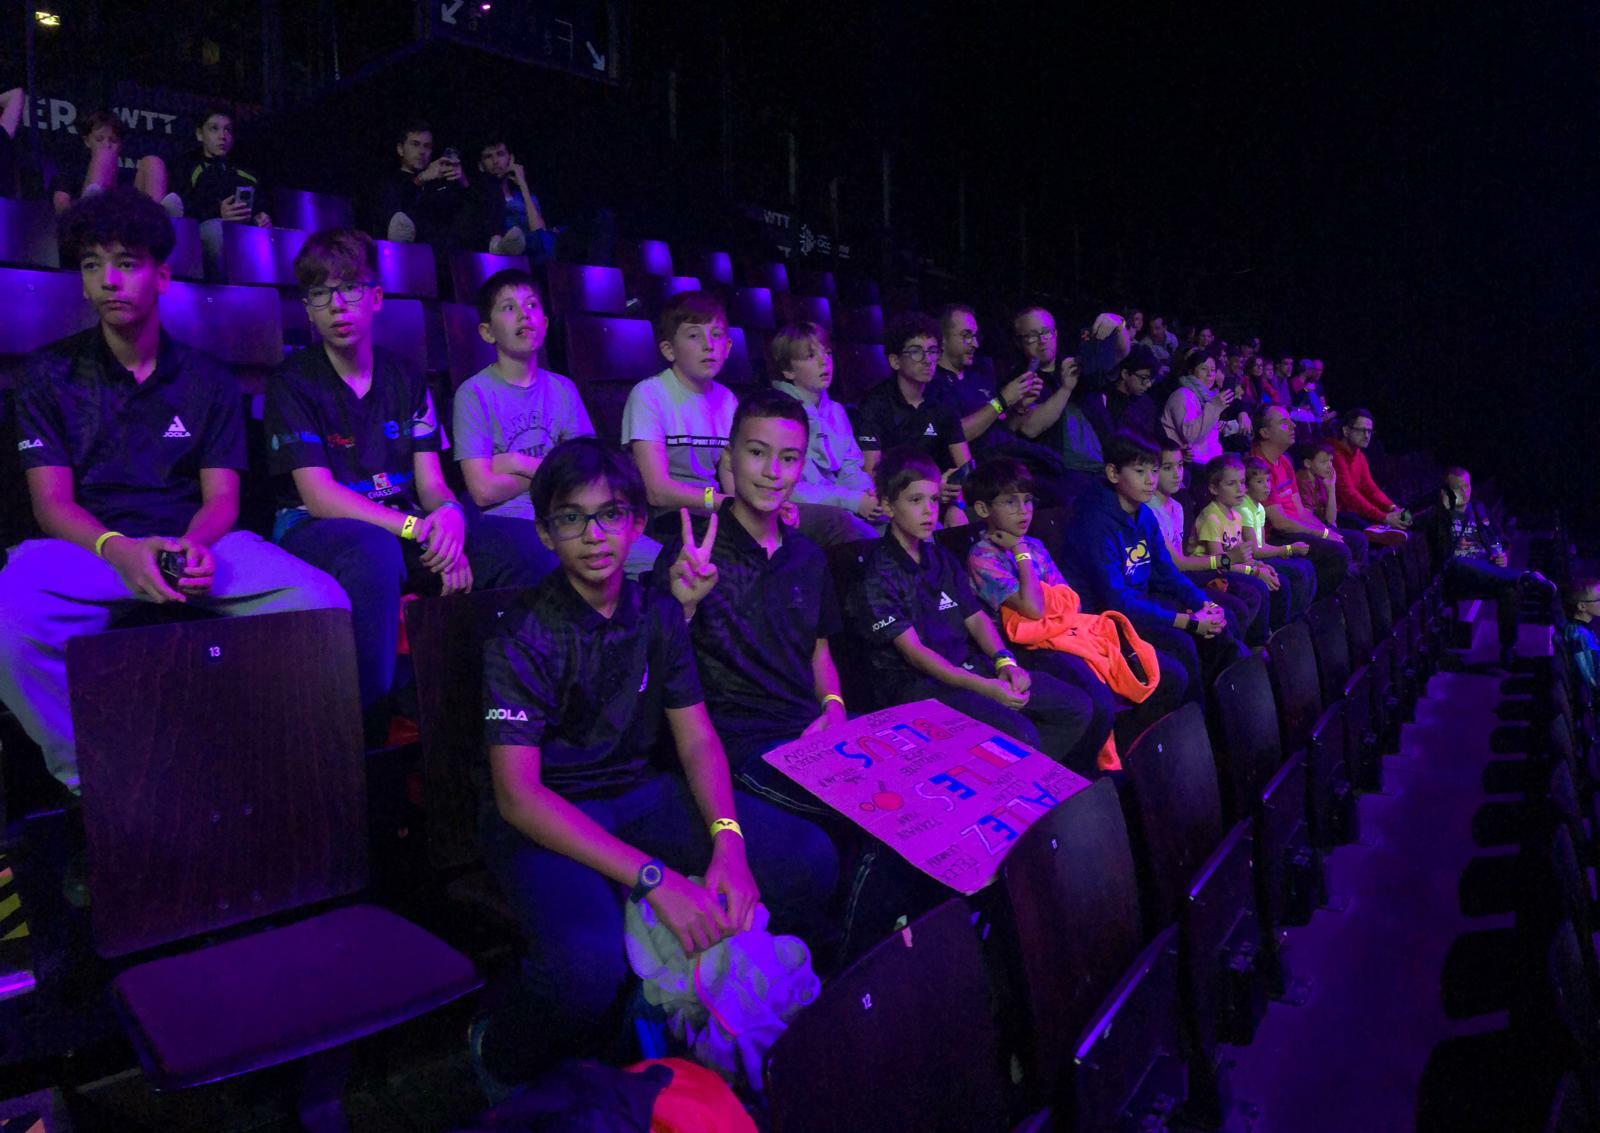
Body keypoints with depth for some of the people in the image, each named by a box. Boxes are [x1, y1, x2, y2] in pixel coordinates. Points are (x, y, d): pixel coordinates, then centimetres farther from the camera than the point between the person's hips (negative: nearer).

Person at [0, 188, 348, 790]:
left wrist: (195, 543, -18)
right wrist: (120, 551, -21)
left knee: (323, 602, -27)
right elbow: (52, 502, 1)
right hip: (89, 546, -1)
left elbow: (221, 497, 7)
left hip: (193, 542, 1)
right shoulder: (52, 373, 10)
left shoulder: (207, 379, 14)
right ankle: (87, 780, -14)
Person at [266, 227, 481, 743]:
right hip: (309, 531, -4)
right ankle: (367, 730, -32)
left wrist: (449, 515, -23)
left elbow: (431, 482, 4)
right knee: (374, 549, -41)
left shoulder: (406, 378, 12)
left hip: (402, 527, 4)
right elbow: (319, 495, -13)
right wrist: (414, 527, -27)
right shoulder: (294, 382, -1)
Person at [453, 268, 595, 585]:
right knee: (540, 563, -39)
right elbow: (484, 490, -8)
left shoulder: (563, 389, 15)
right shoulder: (474, 393, 0)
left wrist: (520, 463, -6)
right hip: (501, 523, -4)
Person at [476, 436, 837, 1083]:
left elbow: (696, 738, 3)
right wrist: (654, 878, -30)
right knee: (587, 961, -35)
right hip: (543, 817, -5)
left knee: (810, 860, -11)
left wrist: (728, 840, -18)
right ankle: (501, 1066, 1)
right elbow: (516, 793, -21)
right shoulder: (525, 635, -15)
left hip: (640, 792, 5)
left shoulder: (658, 614, 2)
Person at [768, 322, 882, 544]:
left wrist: (871, 495, -8)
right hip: (793, 510, -6)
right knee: (838, 521, -38)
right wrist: (853, 501, -17)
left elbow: (851, 470, 17)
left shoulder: (835, 411, 20)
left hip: (838, 507, 6)